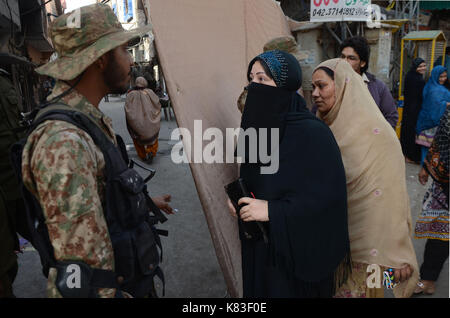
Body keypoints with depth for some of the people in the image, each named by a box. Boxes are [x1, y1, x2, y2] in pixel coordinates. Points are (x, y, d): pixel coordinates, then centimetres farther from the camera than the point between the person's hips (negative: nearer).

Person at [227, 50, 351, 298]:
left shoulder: (312, 133, -21)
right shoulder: (258, 125, 2)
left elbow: (330, 195, -22)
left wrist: (272, 210, -23)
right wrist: (238, 198, -5)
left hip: (298, 247, -7)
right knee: (259, 290, 22)